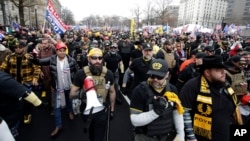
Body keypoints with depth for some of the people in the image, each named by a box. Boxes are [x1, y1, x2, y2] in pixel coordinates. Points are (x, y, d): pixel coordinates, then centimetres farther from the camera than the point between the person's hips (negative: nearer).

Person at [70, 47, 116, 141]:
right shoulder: (81, 73, -16)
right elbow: (72, 93, -10)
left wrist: (112, 109, 7)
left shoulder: (108, 73, -12)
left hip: (102, 111, -1)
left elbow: (112, 92, 2)